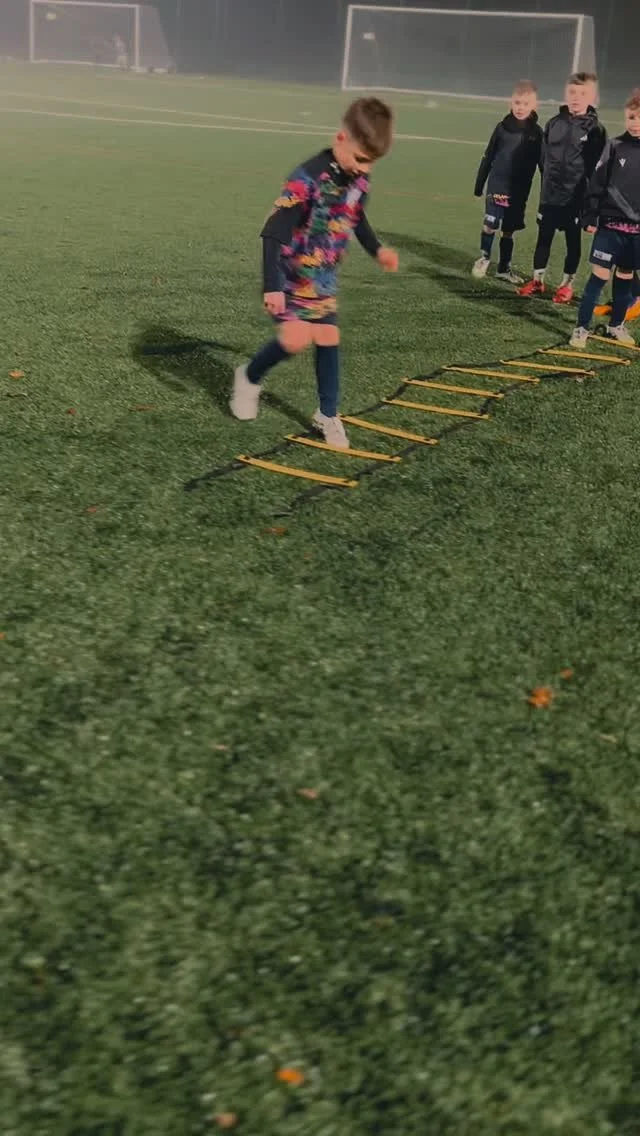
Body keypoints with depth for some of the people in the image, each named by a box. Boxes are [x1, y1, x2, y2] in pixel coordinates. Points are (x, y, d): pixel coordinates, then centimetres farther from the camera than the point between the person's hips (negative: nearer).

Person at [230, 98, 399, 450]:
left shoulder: (359, 181, -3)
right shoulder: (308, 179, -27)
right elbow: (272, 233, -27)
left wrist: (377, 250, 9)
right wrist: (272, 286, -32)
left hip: (323, 277, 7)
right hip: (291, 276, -6)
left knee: (328, 338, 4)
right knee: (297, 339, -18)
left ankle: (328, 414, 18)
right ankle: (249, 378, 10)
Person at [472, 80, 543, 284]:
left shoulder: (537, 133, -2)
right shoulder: (502, 127, -2)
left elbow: (543, 164, 2)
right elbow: (487, 158, 4)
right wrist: (479, 185, 6)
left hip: (519, 190, 1)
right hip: (497, 186, -1)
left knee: (509, 230, 9)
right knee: (490, 225, -9)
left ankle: (504, 268, 24)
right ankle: (484, 257, 17)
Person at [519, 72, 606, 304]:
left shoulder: (595, 129, -8)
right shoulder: (554, 123, 2)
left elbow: (596, 168, -7)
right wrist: (547, 181, 7)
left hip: (576, 198, -3)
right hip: (549, 195, 3)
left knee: (573, 241, 8)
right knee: (544, 237, 11)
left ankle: (567, 284, 20)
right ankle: (537, 280, 24)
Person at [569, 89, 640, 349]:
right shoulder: (615, 146, -3)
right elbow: (596, 184, -2)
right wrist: (590, 217, -5)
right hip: (611, 223, -2)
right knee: (599, 275, -4)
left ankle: (616, 325, 28)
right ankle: (582, 327, 3)